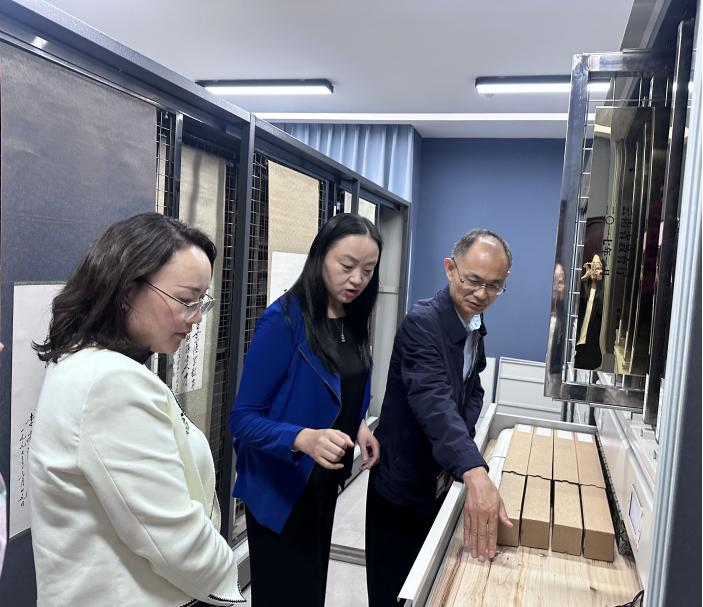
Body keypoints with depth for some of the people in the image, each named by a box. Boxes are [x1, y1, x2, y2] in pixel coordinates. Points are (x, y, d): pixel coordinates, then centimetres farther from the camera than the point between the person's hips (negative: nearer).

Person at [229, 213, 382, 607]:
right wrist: (304, 439, -38)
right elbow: (244, 419, -22)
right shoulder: (283, 322, -22)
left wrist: (358, 425, -6)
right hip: (282, 491, -7)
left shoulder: (353, 323, 0)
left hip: (326, 485, 7)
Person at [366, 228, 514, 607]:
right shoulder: (422, 322, -25)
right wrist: (474, 472, -53)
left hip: (439, 484, 8)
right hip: (402, 487, -7)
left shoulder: (474, 324, 2)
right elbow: (433, 401, -39)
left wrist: (462, 446, -8)